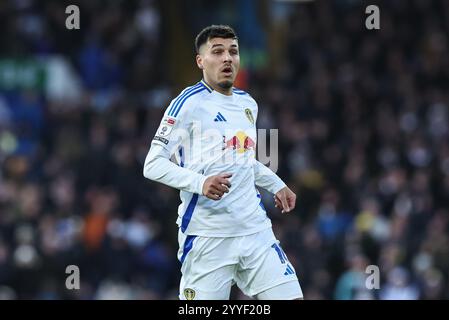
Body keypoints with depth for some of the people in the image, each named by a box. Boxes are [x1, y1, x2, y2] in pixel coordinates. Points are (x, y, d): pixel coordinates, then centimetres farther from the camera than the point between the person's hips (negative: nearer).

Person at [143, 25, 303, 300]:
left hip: (255, 228, 6)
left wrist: (276, 185, 22)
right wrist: (201, 183, -24)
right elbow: (153, 164, -11)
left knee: (290, 296, -6)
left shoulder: (248, 103, 16)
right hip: (207, 234, -6)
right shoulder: (189, 103, -6)